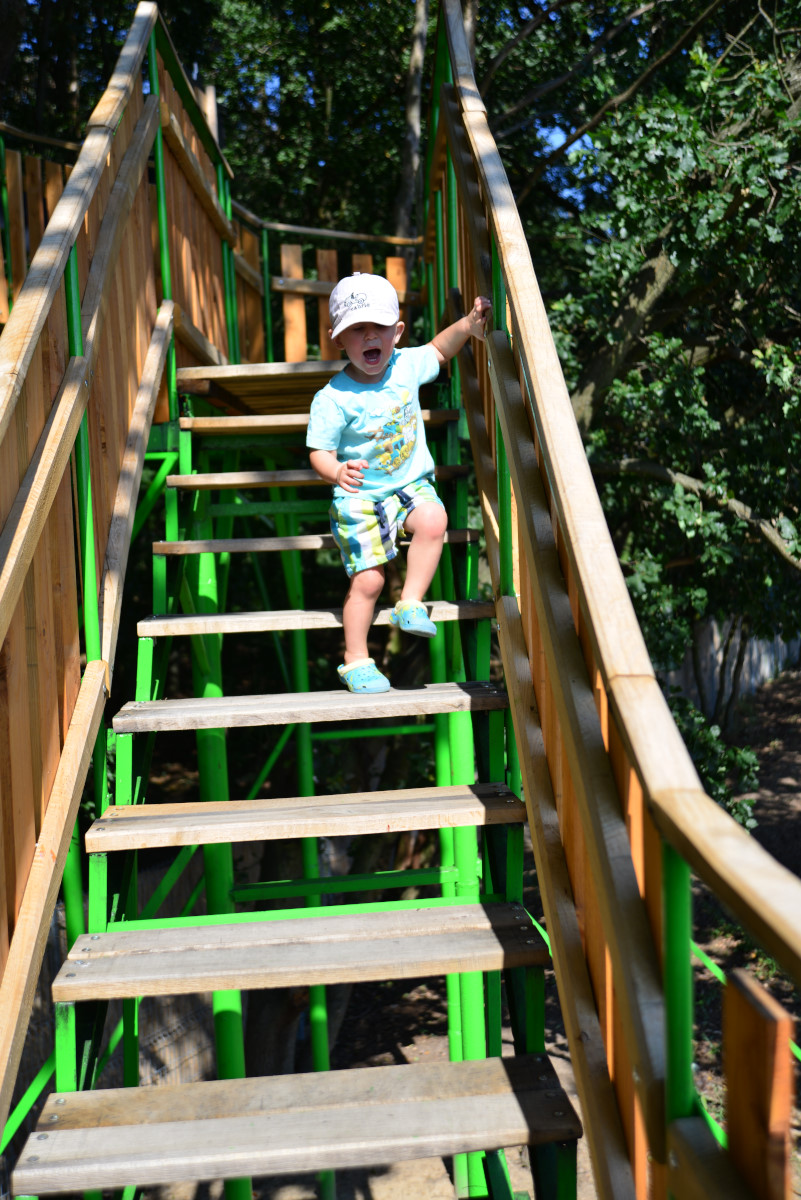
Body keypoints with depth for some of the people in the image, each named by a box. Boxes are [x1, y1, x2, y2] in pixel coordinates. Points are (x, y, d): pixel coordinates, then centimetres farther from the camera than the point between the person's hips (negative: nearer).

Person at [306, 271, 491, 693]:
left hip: (410, 483, 4)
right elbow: (319, 452, -14)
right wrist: (338, 473, -35)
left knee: (433, 520, -29)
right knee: (368, 578, -6)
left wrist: (468, 324, 4)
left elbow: (439, 350, 18)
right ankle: (356, 660, 13)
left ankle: (411, 604, -10)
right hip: (359, 496, -4)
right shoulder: (333, 398, -17)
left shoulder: (407, 366, -3)